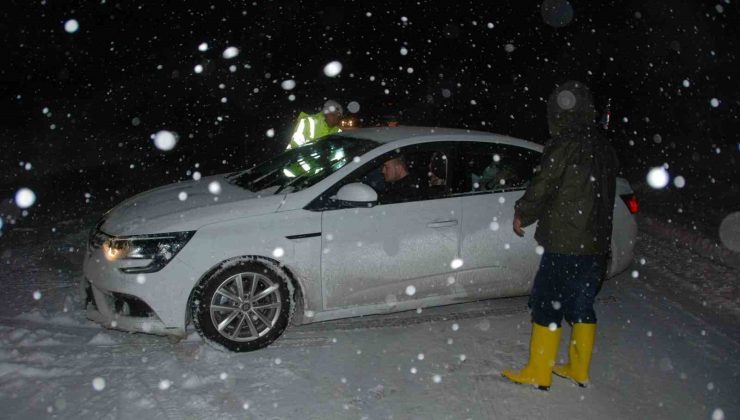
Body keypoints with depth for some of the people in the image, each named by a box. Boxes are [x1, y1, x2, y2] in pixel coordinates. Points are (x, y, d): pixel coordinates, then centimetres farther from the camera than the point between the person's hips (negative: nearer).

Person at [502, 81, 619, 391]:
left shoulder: (565, 145, -14)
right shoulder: (603, 148, 11)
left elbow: (543, 186, -11)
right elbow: (605, 193, 16)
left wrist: (522, 214, 5)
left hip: (565, 245, -8)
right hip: (597, 244, 8)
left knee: (546, 305, 2)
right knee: (581, 305, 17)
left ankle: (538, 373, 11)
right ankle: (579, 370, 27)